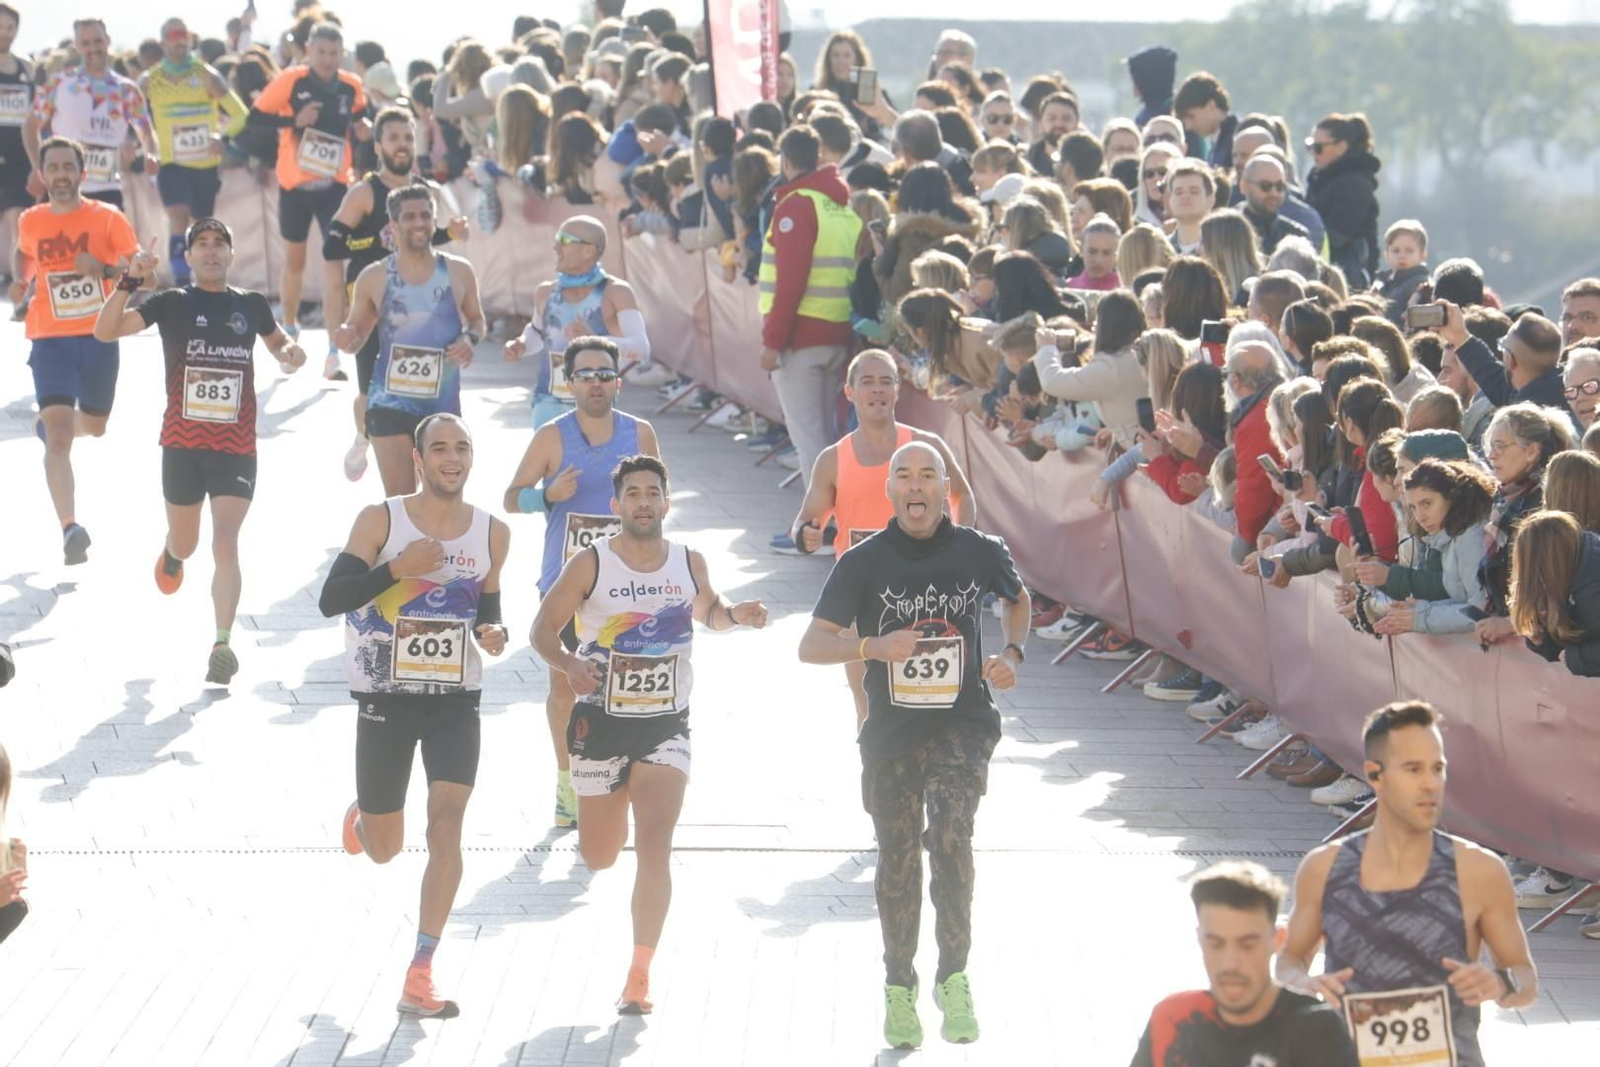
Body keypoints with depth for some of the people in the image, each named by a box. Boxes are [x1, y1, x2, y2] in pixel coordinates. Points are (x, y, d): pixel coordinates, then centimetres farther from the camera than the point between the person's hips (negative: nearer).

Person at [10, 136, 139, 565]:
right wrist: (19, 282, 3)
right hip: (51, 340, -1)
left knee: (93, 427, 20)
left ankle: (51, 425, 56)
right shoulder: (31, 222, 2)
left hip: (99, 337, 1)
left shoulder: (107, 217, -4)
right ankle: (69, 529, -21)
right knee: (59, 436, -16)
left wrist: (104, 268, -24)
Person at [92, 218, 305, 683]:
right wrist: (129, 281, -25)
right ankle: (172, 551, 55)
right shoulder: (172, 304, -2)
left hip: (236, 448, 0)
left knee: (225, 544, -13)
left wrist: (291, 353, 1)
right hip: (182, 446, 0)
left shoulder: (251, 305, 5)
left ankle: (223, 643, -10)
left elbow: (278, 342, 25)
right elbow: (105, 331, -12)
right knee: (186, 543, 16)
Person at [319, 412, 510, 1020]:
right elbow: (331, 599, -15)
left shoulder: (492, 533, 2)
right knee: (384, 850, 9)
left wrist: (493, 634, -5)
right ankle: (362, 819, 50)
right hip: (386, 698, -1)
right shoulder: (379, 522, -9)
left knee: (446, 824, -16)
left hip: (456, 700, 1)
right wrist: (396, 569, -28)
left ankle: (420, 977, -12)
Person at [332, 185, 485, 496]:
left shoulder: (458, 272, 3)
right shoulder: (374, 278, 0)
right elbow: (356, 338, 8)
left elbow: (476, 319, 16)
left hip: (443, 404, 2)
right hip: (390, 405, -2)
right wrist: (346, 339, -15)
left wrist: (470, 338, -7)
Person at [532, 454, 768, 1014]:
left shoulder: (689, 563, 1)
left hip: (667, 726, 1)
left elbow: (708, 611, 22)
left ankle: (639, 978, -12)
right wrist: (568, 664, -25)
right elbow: (544, 627, -4)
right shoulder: (590, 565, -8)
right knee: (598, 858, 12)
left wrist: (736, 614, -1)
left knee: (655, 846, -16)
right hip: (601, 722, 0)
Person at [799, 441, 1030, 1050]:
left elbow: (1019, 600, 22)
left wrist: (1011, 652, 3)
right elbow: (810, 646, -8)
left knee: (950, 836, -23)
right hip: (892, 731, 1)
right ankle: (899, 989, 28)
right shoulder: (865, 561, -5)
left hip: (962, 725, -1)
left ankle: (953, 978, -13)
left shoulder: (980, 553, -1)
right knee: (897, 861, 9)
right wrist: (874, 646, -25)